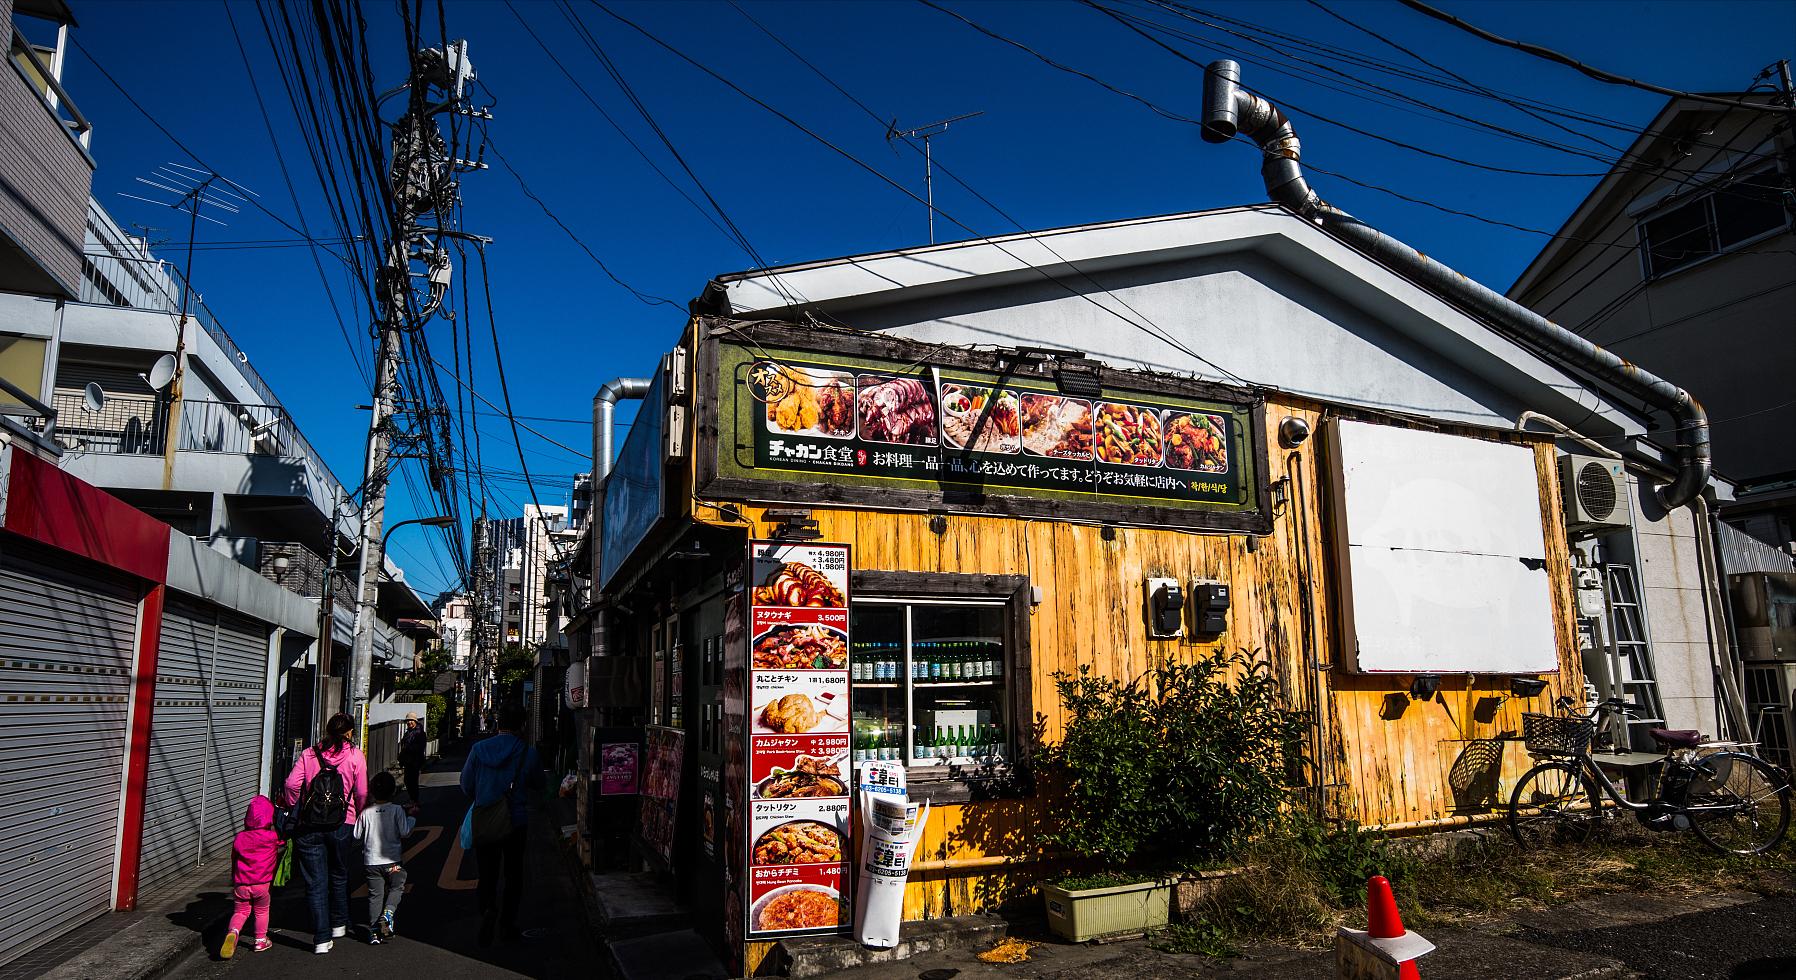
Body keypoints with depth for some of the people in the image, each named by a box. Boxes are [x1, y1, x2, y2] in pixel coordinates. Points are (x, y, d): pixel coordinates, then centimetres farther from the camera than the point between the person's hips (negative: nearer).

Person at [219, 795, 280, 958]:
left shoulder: (239, 838, 2)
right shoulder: (273, 837, -8)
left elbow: (234, 860, 14)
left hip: (241, 884, 2)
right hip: (262, 883, -2)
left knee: (240, 911, 16)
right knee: (261, 911, 18)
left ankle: (233, 932, -11)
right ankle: (260, 940, 25)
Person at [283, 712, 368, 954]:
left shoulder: (308, 754, 4)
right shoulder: (354, 755, 0)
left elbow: (291, 785, -6)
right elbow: (362, 793, -5)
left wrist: (294, 806, 13)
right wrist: (358, 816, 12)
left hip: (309, 826, 0)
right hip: (342, 825, 0)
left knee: (316, 883, 5)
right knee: (339, 877, 21)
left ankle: (322, 939, 4)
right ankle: (339, 925, 35)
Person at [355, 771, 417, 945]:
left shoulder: (366, 813, -2)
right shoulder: (397, 810, -8)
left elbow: (357, 835, 5)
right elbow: (405, 832, -10)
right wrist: (411, 816, 3)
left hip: (371, 861, 2)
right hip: (392, 860, -2)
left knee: (375, 895, 8)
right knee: (396, 888, 13)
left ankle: (374, 931, 6)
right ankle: (387, 915, -11)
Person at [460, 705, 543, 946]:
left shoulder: (479, 749, -7)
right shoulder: (528, 753, -11)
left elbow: (466, 785, 3)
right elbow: (539, 786, 4)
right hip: (517, 823, 0)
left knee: (487, 873, 9)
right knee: (513, 874, 16)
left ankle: (489, 908, -16)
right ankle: (508, 923, 20)